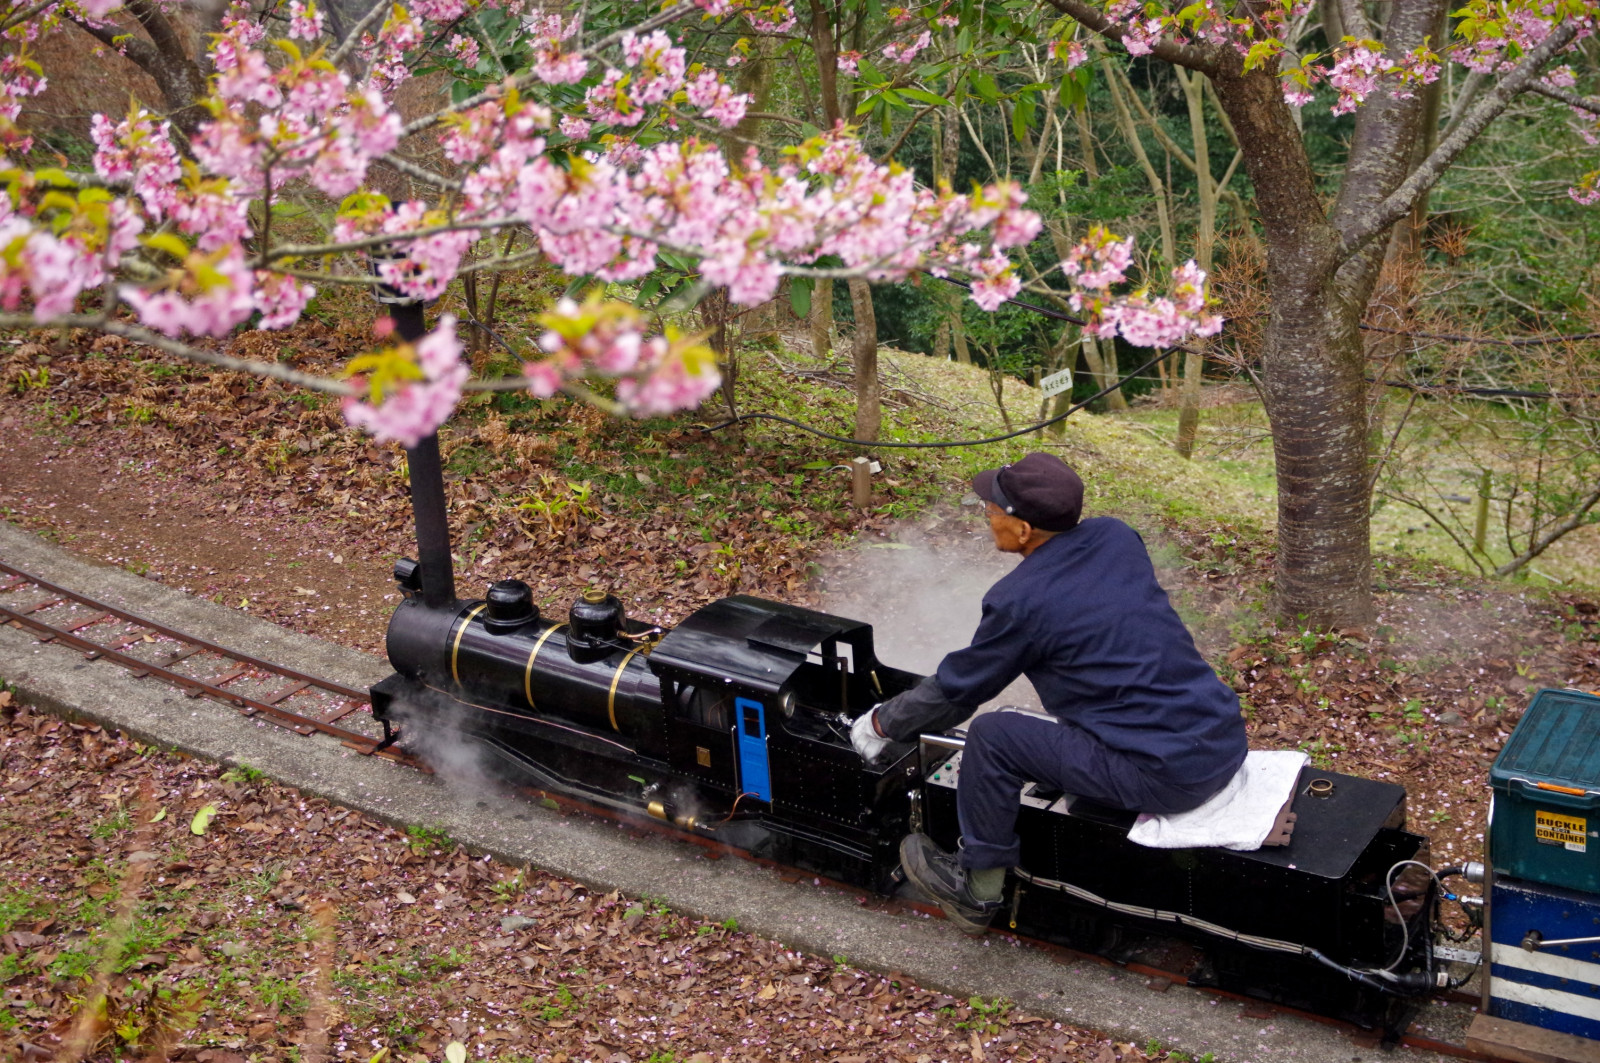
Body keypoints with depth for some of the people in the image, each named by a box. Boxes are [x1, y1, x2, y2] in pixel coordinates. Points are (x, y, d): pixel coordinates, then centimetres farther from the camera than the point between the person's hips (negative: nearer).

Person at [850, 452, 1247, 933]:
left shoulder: (1019, 600, -12)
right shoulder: (1117, 537, 6)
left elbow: (956, 690, 1)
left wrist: (882, 723, 18)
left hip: (1166, 776, -8)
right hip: (1228, 742, 8)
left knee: (992, 735, -1)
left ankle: (977, 889, 15)